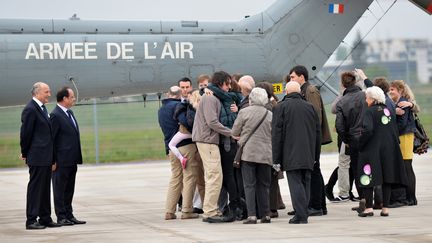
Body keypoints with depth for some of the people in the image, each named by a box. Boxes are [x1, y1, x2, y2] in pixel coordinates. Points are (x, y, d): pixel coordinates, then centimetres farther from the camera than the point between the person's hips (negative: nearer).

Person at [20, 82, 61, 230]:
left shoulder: (42, 108, 16)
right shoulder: (30, 109, -14)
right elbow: (25, 133, -13)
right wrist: (25, 153, -5)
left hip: (46, 157, 9)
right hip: (37, 157, -9)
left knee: (45, 188, 12)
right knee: (35, 187, -5)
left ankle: (45, 218, 18)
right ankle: (31, 220, -2)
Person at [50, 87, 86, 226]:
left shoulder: (70, 113, 14)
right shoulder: (55, 115, -13)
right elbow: (51, 139, -14)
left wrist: (77, 157, 17)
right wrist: (53, 161, -16)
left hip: (72, 160, 9)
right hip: (61, 161, -9)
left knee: (69, 190, 13)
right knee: (60, 189, 0)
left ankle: (69, 215, 18)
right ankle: (61, 217, 3)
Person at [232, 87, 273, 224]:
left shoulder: (244, 112, -4)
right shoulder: (270, 115, 3)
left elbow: (234, 132, 2)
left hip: (248, 153, -2)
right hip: (265, 154, 2)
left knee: (249, 185, -1)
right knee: (264, 185, 11)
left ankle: (251, 215, -9)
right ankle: (266, 214, 10)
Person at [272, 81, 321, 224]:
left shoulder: (281, 107, -2)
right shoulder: (310, 107, 12)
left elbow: (276, 133, -5)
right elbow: (318, 132, 14)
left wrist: (276, 158, -3)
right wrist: (316, 155, 19)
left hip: (291, 155, -4)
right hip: (308, 156, 4)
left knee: (295, 183, -7)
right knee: (305, 183, 10)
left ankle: (301, 216, -14)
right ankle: (303, 215, 12)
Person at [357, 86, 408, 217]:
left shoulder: (369, 112, -10)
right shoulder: (388, 111, 9)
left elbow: (367, 130, -21)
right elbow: (395, 130, 12)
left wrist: (360, 145, -11)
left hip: (372, 149, -5)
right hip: (389, 149, 5)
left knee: (368, 177, 0)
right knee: (387, 177, 8)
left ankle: (369, 208, -6)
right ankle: (385, 208, 8)